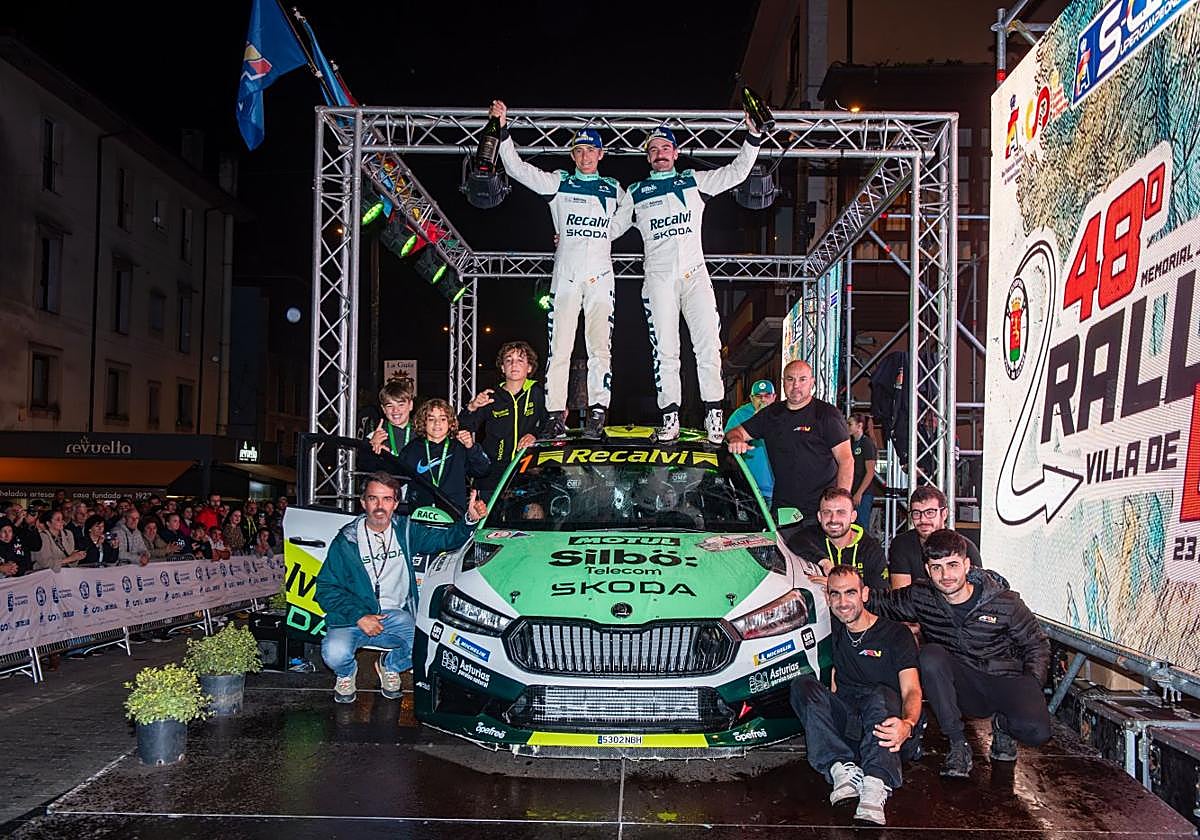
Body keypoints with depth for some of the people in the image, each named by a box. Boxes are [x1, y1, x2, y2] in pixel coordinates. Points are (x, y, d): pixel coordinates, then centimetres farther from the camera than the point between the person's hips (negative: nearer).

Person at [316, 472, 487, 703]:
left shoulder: (406, 531, 8)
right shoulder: (347, 541, -2)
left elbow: (445, 539, 3)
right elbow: (327, 588, -4)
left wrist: (470, 520, -18)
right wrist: (358, 616, -17)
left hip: (396, 615, 2)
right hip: (353, 616, -2)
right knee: (335, 654, -31)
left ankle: (390, 666, 11)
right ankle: (347, 672, 9)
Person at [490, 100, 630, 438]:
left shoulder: (614, 190, 16)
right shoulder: (558, 182, 10)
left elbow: (623, 221, 28)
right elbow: (518, 168, 0)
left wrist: (592, 239, 13)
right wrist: (502, 129, -12)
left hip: (601, 277, 1)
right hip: (565, 276, -1)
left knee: (600, 347, -6)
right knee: (559, 347, -5)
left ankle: (597, 412, -4)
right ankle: (555, 414, -3)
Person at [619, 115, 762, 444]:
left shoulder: (695, 181, 16)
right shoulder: (635, 192, 17)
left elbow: (736, 172, 11)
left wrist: (753, 136, 0)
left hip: (695, 273, 0)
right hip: (658, 278, 0)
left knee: (708, 344, -9)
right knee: (664, 349, -4)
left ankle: (714, 416, -7)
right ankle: (670, 419, 0)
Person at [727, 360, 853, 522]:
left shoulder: (827, 414, -2)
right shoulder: (771, 414, 14)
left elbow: (846, 460, -6)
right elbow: (735, 432, 18)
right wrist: (736, 440, -9)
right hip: (781, 507, 4)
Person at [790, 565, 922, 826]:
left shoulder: (895, 633, 4)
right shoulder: (833, 635, 17)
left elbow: (912, 690, -8)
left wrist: (907, 724, -31)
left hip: (884, 723, -3)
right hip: (845, 723, 3)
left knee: (881, 696, -36)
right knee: (803, 685, -19)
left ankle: (874, 795, -54)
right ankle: (843, 769, -36)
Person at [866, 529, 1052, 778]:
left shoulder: (1005, 603, -10)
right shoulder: (921, 597, -6)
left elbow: (1037, 644, 2)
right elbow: (880, 602, 6)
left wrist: (1033, 685, -12)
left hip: (1005, 680, -1)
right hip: (962, 687, 2)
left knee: (1037, 732, -30)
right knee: (930, 655, -29)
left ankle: (1002, 724, 10)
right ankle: (957, 745, -18)